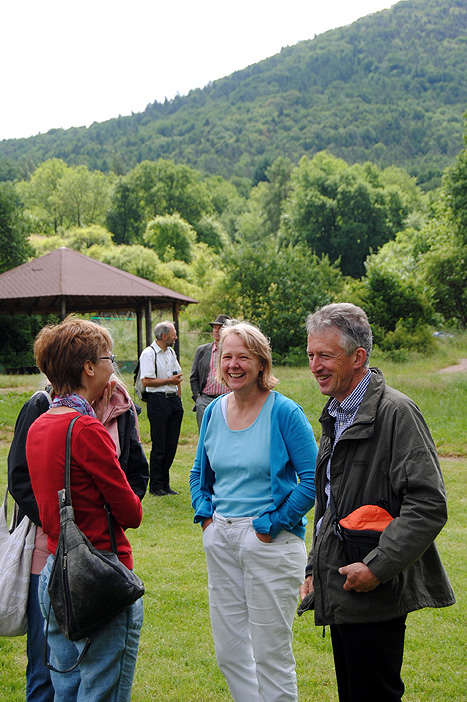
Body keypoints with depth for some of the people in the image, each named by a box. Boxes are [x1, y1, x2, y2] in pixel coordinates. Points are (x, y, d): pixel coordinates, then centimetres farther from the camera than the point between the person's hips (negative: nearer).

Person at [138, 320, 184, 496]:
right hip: (158, 401, -7)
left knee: (171, 444, 8)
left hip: (174, 400, 8)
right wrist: (168, 381, -14)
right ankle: (155, 486, 6)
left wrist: (178, 396, 15)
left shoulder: (171, 352, 15)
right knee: (159, 446, -4)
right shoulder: (149, 353, -10)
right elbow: (146, 381, -16)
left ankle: (165, 484, 17)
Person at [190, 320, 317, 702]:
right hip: (220, 540, 6)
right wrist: (205, 514, 6)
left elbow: (313, 480, -12)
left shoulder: (284, 412, -11)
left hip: (270, 542, -6)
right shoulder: (214, 411, 7)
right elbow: (200, 472, 21)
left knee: (270, 653, 4)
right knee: (229, 649, 14)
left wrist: (273, 524, -14)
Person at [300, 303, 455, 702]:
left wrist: (378, 567, -22)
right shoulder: (335, 416, 14)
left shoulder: (396, 412, -16)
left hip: (375, 595, -9)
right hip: (340, 594, 9)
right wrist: (315, 569, 19)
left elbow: (428, 505, -21)